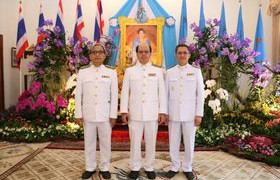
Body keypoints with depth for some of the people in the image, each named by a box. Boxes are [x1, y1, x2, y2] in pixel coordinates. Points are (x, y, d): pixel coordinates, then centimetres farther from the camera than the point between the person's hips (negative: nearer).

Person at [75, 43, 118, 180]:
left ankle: (104, 168, 25)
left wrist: (113, 115, -4)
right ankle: (90, 168, 27)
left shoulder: (111, 73, 3)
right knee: (89, 142, 11)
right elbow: (78, 95, 4)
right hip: (88, 115, 1)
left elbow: (114, 96, 0)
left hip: (105, 115, -1)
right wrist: (78, 114, 0)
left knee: (105, 143, 8)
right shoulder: (82, 73, 6)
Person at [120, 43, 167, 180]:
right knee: (135, 142, 7)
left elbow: (162, 92, 4)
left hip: (152, 113, 0)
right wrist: (124, 111, -3)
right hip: (135, 113, 0)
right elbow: (125, 92, 4)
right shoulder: (129, 71, 7)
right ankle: (135, 167, 24)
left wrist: (162, 112, -2)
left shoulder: (157, 71, 7)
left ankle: (149, 167, 25)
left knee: (151, 142, 8)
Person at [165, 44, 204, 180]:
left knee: (189, 142, 8)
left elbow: (200, 94, 0)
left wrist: (199, 114, -5)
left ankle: (187, 168, 27)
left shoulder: (196, 72, 2)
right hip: (173, 113, 1)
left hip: (189, 114, -1)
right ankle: (175, 167, 27)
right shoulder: (169, 72, 5)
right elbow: (166, 94, 6)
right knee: (173, 142, 9)